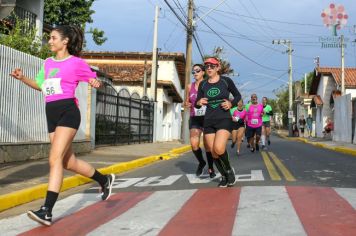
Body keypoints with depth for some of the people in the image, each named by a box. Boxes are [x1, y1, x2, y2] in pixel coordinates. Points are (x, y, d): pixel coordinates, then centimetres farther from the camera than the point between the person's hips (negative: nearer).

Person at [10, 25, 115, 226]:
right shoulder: (48, 63, 17)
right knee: (69, 162, 12)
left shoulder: (76, 62, -1)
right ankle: (105, 180, 34)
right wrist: (22, 78, 13)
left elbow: (95, 80, 5)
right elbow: (40, 85, 29)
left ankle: (47, 211, -19)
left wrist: (95, 82, -19)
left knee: (55, 159, -18)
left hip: (68, 112, -8)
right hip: (52, 114, 8)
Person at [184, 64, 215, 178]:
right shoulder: (190, 87, 10)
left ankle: (210, 168, 19)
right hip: (194, 118, 3)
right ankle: (201, 162, 18)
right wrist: (188, 104, -1)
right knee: (194, 145, -10)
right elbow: (187, 102, 20)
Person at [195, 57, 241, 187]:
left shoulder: (226, 81, -2)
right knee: (213, 152, 4)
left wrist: (231, 104, -10)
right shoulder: (203, 84, 6)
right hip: (208, 121, 4)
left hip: (224, 119, -4)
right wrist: (199, 103, -12)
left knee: (219, 148, -24)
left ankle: (229, 170, 5)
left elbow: (238, 95, 10)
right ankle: (224, 176, 27)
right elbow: (196, 104, 11)